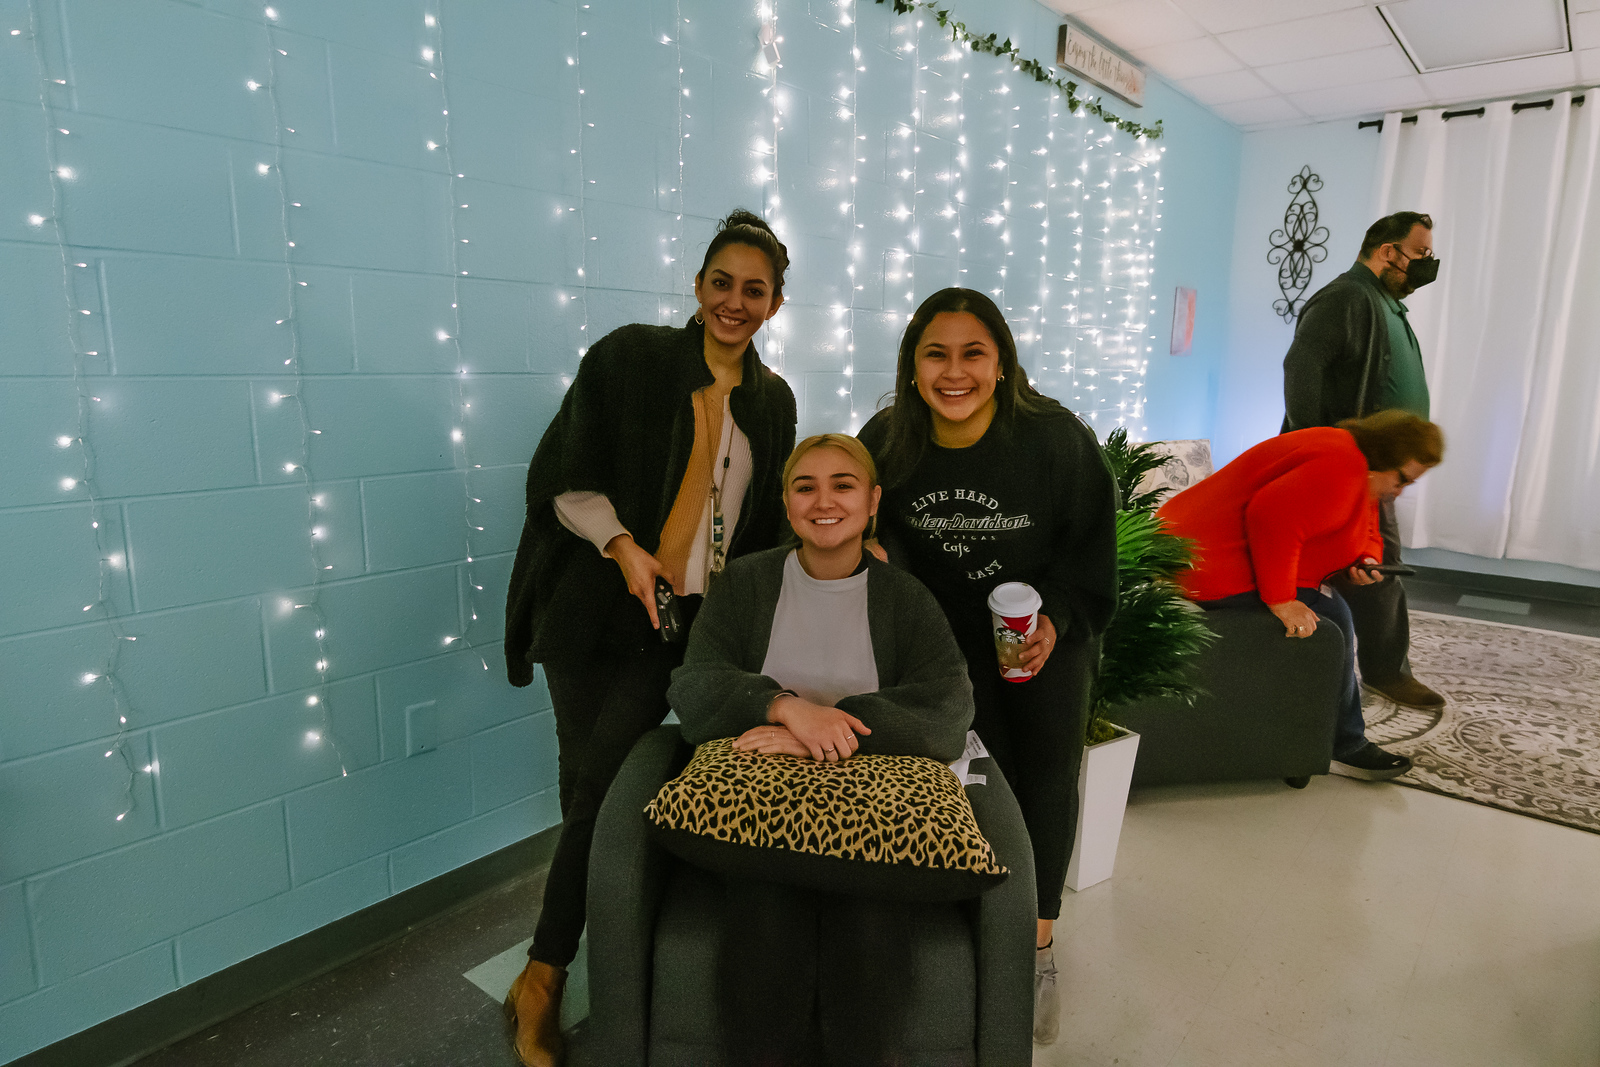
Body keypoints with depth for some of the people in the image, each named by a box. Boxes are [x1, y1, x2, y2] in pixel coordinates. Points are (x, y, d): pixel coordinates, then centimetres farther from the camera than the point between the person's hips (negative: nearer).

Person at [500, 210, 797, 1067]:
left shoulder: (772, 401, 11)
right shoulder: (629, 357, -1)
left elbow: (765, 521, 18)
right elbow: (565, 477, -3)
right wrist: (623, 545, -17)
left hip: (684, 621, 2)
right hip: (596, 607, -2)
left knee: (601, 786, -2)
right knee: (592, 786, 2)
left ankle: (542, 978, 18)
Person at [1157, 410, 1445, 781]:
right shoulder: (1342, 467, -19)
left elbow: (1366, 537, 26)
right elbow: (1273, 516, -33)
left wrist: (1364, 561, 2)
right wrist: (1280, 600, -29)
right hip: (1213, 572, -12)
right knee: (1330, 616, -10)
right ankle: (1341, 747, 4)